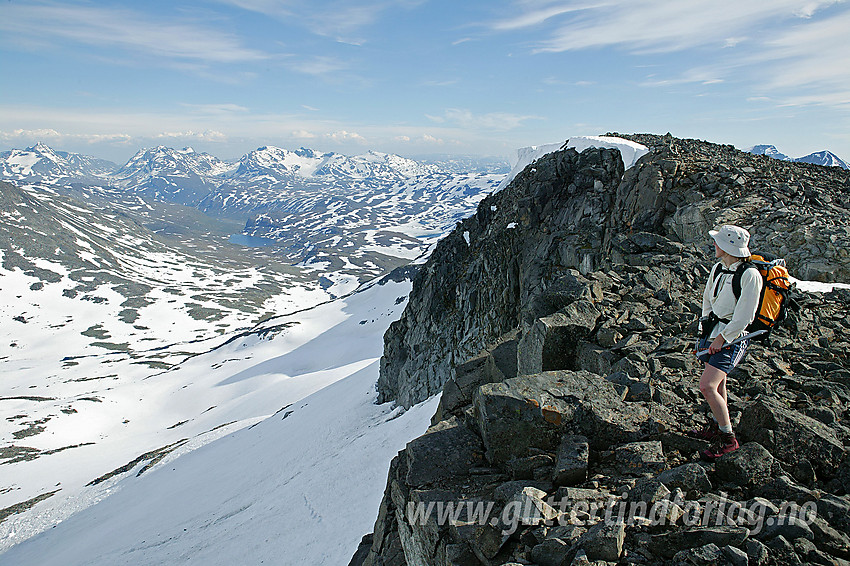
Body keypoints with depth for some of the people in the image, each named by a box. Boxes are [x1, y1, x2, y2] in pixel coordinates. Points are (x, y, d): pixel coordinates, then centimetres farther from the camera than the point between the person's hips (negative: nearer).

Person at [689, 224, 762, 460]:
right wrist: (706, 327, 11)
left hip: (732, 337, -8)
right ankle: (716, 427, 35)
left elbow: (743, 316, -19)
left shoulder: (750, 275, -19)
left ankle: (728, 438, -1)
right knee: (717, 384, 19)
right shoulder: (718, 268, 6)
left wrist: (722, 338, -15)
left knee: (707, 386, -16)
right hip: (713, 331, 8)